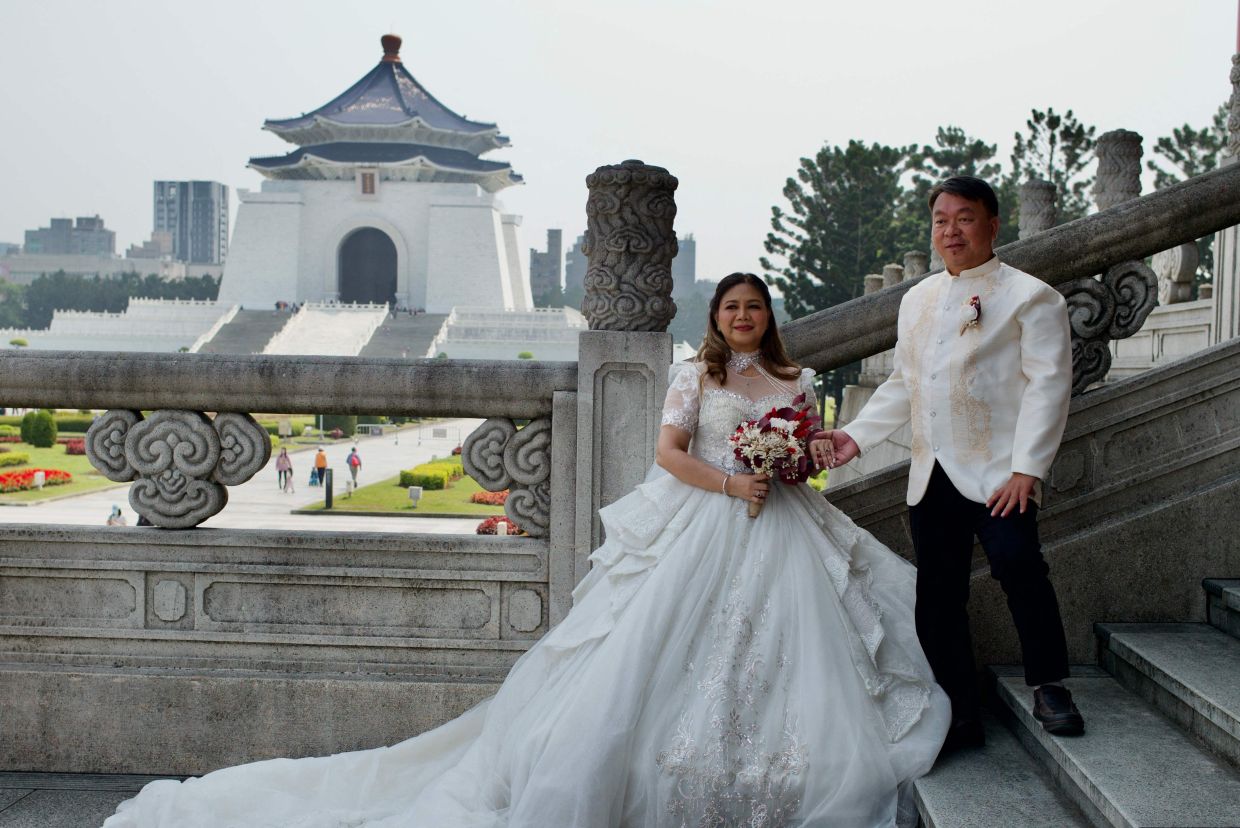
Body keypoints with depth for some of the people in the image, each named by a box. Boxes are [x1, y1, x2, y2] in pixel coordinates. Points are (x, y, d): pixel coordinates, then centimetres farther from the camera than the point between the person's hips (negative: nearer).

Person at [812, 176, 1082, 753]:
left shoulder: (1029, 296, 0)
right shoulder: (918, 300, 18)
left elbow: (1047, 385, -8)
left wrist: (1026, 468, -17)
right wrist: (855, 435, 9)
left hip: (997, 474, -6)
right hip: (931, 476, 6)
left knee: (1016, 562, -26)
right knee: (938, 597, 7)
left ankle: (1049, 687, -4)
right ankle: (961, 717, 19)